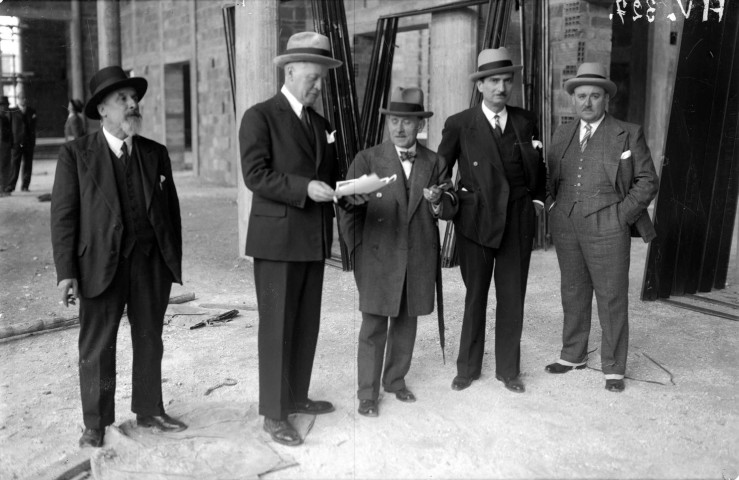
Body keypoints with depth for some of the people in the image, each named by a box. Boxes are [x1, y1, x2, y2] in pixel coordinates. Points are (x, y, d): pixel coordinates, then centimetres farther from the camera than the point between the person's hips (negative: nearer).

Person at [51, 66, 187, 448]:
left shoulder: (156, 154, 8)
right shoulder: (75, 154, -2)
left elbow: (171, 211, 10)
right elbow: (63, 215, -5)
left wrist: (173, 262, 6)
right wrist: (66, 272, -11)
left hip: (151, 264, 3)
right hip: (101, 265, -3)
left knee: (150, 342, 14)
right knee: (97, 348, 5)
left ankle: (149, 411, 30)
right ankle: (96, 425, 20)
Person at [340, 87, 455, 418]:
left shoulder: (432, 162, 7)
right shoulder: (367, 159, -3)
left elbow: (446, 212, 9)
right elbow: (350, 209, 0)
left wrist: (437, 202, -13)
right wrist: (356, 250, -2)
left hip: (419, 258, 3)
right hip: (378, 255, -3)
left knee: (406, 323, 13)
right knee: (373, 326, 0)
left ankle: (396, 381, 30)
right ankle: (368, 394, 11)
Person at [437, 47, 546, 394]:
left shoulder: (525, 121, 8)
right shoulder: (459, 125, -2)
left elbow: (538, 166, 20)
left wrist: (538, 198, 9)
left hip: (519, 220, 2)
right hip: (477, 220, -2)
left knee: (512, 297, 7)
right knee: (475, 296, 8)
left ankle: (508, 369, 20)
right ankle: (468, 368, 21)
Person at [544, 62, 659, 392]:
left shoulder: (628, 134, 0)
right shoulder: (562, 135, 12)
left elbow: (647, 181, 0)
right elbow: (550, 178, 17)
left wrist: (622, 214, -9)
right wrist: (555, 207, 2)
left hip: (607, 229, -4)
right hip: (566, 227, 4)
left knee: (612, 298, 1)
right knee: (573, 293, 13)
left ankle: (614, 368, 12)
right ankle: (573, 356, 28)